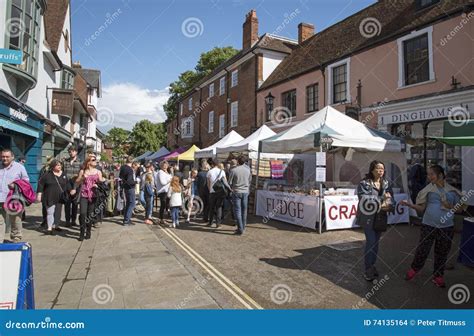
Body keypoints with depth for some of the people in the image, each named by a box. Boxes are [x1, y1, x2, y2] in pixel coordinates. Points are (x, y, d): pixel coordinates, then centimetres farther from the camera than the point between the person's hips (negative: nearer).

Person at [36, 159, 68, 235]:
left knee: (58, 213, 11)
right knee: (50, 212, -5)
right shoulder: (47, 175, -4)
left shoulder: (63, 175, 8)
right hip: (49, 198, -4)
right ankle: (49, 228, 0)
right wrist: (39, 194, -6)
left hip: (60, 198, 4)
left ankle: (55, 226, 25)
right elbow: (40, 184, -2)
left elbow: (67, 185, 16)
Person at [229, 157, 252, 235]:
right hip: (245, 192, 4)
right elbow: (250, 181, 10)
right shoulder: (248, 170, 0)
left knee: (237, 210, 0)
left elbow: (230, 182, -5)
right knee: (244, 210, 14)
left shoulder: (233, 170, -12)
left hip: (236, 192, -4)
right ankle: (243, 227, 23)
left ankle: (240, 229, -1)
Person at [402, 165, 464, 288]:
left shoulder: (452, 191, 3)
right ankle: (414, 269, 23)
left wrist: (450, 206, -10)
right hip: (428, 225, -1)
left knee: (442, 253, 11)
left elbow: (460, 208, 10)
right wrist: (409, 204, -17)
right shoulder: (428, 189, 0)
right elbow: (421, 208, 0)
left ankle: (438, 276, 28)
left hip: (447, 227, 1)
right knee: (422, 250, 0)